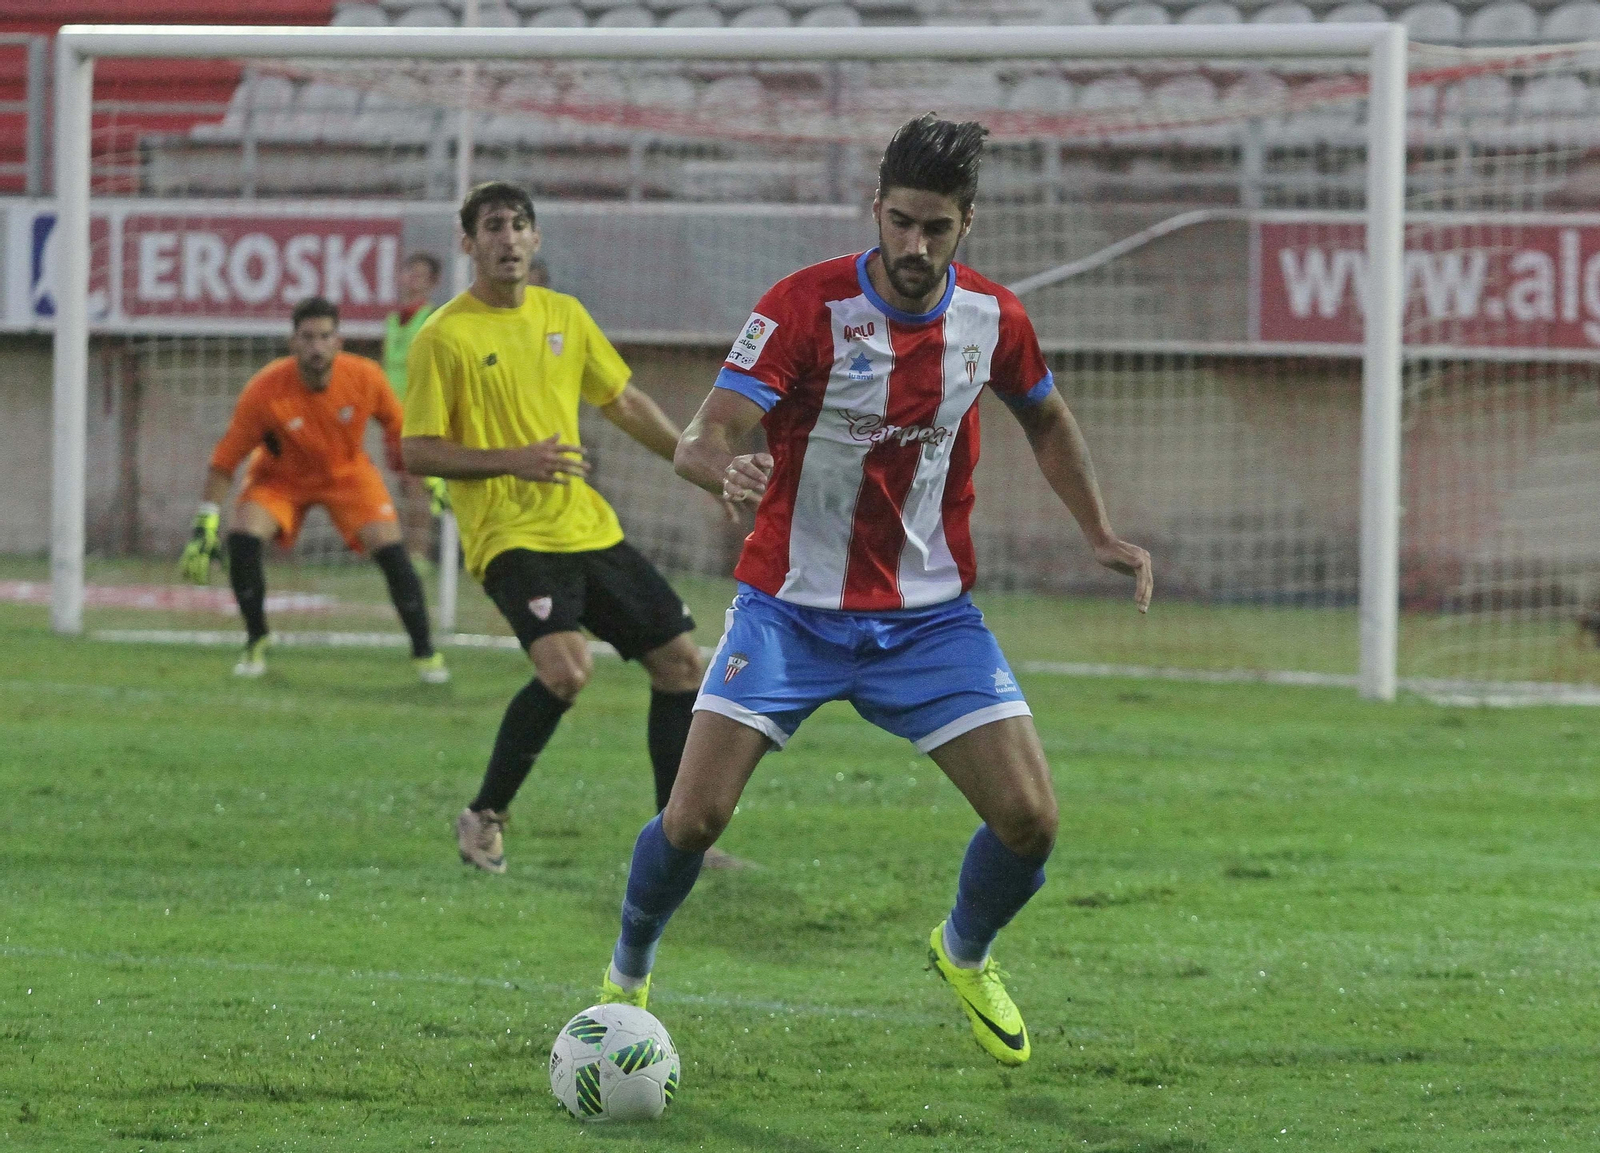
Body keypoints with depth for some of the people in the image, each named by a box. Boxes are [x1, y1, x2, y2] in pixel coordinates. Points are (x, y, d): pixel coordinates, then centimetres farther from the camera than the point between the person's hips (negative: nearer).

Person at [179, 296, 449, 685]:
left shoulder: (366, 378, -23)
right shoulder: (264, 390, -29)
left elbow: (397, 426, -1)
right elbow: (225, 461, -20)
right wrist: (205, 524, -23)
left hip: (348, 473, 1)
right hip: (280, 475, -1)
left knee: (390, 549, -16)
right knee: (243, 538, -24)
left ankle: (425, 652, 0)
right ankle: (256, 641, -1)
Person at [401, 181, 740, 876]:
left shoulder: (564, 316, 11)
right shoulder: (444, 338, -7)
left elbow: (624, 403, 22)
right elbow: (418, 453, -8)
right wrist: (512, 460, -19)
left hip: (590, 528, 7)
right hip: (510, 535, -7)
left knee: (681, 662, 4)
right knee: (565, 667, -28)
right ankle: (485, 818, -10)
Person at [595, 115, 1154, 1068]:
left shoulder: (992, 318, -3)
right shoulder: (808, 306, -17)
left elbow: (1046, 419, 19)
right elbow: (703, 436, -24)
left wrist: (1102, 534, 9)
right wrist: (727, 469, -47)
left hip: (930, 613, 3)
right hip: (791, 608, -3)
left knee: (1030, 819, -9)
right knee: (695, 817, -14)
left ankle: (967, 953, 25)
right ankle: (628, 978, 16)